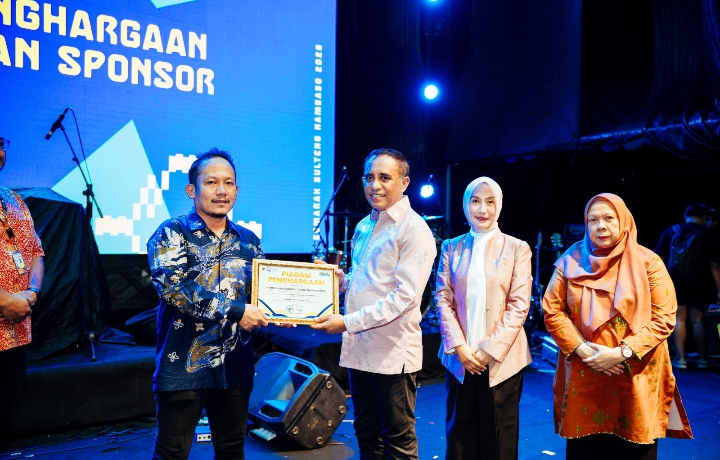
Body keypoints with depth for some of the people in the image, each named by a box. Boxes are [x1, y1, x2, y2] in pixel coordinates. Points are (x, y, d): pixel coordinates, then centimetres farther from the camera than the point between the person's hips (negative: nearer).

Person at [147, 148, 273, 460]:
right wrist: (234, 312, -22)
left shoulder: (248, 241, 10)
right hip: (184, 367, -4)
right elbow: (173, 287, -20)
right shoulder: (172, 233, -6)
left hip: (235, 368, 5)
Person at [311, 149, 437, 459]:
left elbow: (405, 295, -19)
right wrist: (342, 281, 1)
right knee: (366, 434, 19)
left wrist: (348, 322, -21)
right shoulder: (364, 226, 14)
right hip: (359, 348, 8)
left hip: (393, 352, -7)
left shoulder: (414, 229, -12)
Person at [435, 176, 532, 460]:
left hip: (501, 359, -2)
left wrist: (489, 350, -12)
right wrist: (459, 347, -9)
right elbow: (443, 299, 2)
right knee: (459, 436, 10)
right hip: (459, 358, 2)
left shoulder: (517, 248, 1)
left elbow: (519, 305, -5)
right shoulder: (452, 247, 7)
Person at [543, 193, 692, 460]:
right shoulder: (571, 261, 2)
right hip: (583, 377, 1)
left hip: (636, 378, -1)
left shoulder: (647, 262, -2)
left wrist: (623, 352, -15)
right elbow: (552, 310, 1)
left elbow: (664, 316, -5)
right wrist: (581, 349, -12)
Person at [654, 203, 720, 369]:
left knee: (679, 319, 7)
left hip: (675, 283, 1)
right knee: (697, 320, 9)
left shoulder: (670, 232, 3)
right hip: (699, 284, -1)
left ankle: (680, 359, 5)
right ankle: (703, 359, 16)